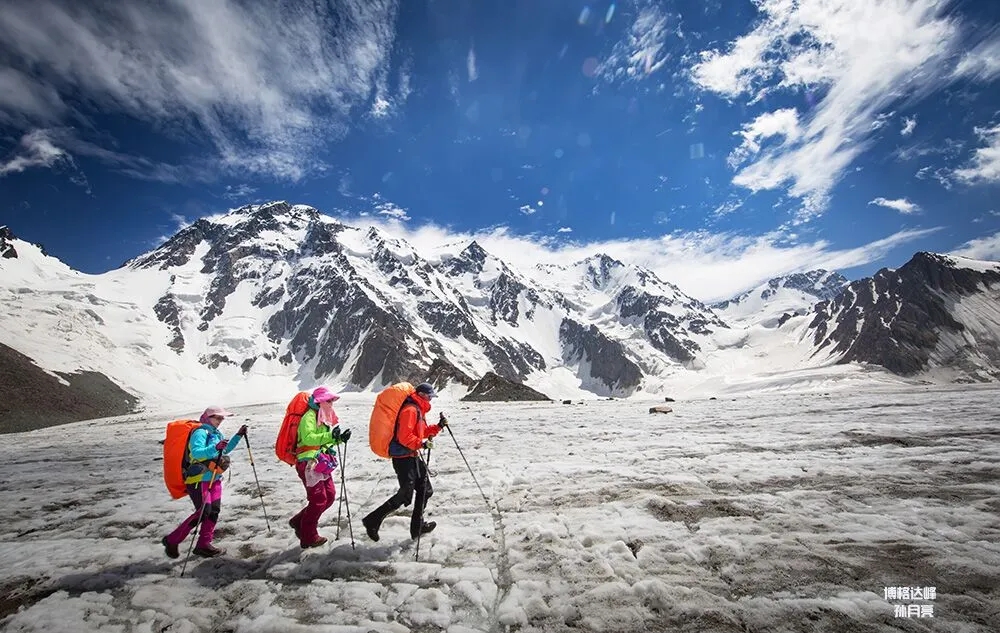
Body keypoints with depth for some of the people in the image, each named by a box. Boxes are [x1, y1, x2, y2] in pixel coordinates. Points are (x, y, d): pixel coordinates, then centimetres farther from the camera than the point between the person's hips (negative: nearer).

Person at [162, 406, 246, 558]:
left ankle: (203, 545, 12)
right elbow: (196, 452, -28)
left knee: (214, 511, 3)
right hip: (198, 479, -8)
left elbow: (225, 450, 25)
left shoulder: (216, 433, 14)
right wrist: (215, 448, -42)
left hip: (214, 479, 8)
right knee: (203, 512, -10)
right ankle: (171, 540, 7)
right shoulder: (200, 432, -13)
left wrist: (238, 436, 15)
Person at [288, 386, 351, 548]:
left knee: (330, 495, 9)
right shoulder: (309, 416, -13)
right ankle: (308, 538, 12)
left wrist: (339, 439, 3)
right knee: (319, 499, -4)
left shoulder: (324, 417, 17)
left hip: (322, 464, 9)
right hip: (309, 463, -9)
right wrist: (330, 436, -31)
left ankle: (299, 522, 25)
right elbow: (308, 438, -27)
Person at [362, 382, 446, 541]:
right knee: (405, 495, -6)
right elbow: (404, 437, -25)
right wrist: (421, 443, -29)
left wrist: (438, 427, 8)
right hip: (403, 457, -10)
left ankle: (417, 526, 27)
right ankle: (373, 521, 8)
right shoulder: (410, 410, -18)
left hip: (412, 456, 10)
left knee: (425, 490, 14)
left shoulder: (418, 409, 15)